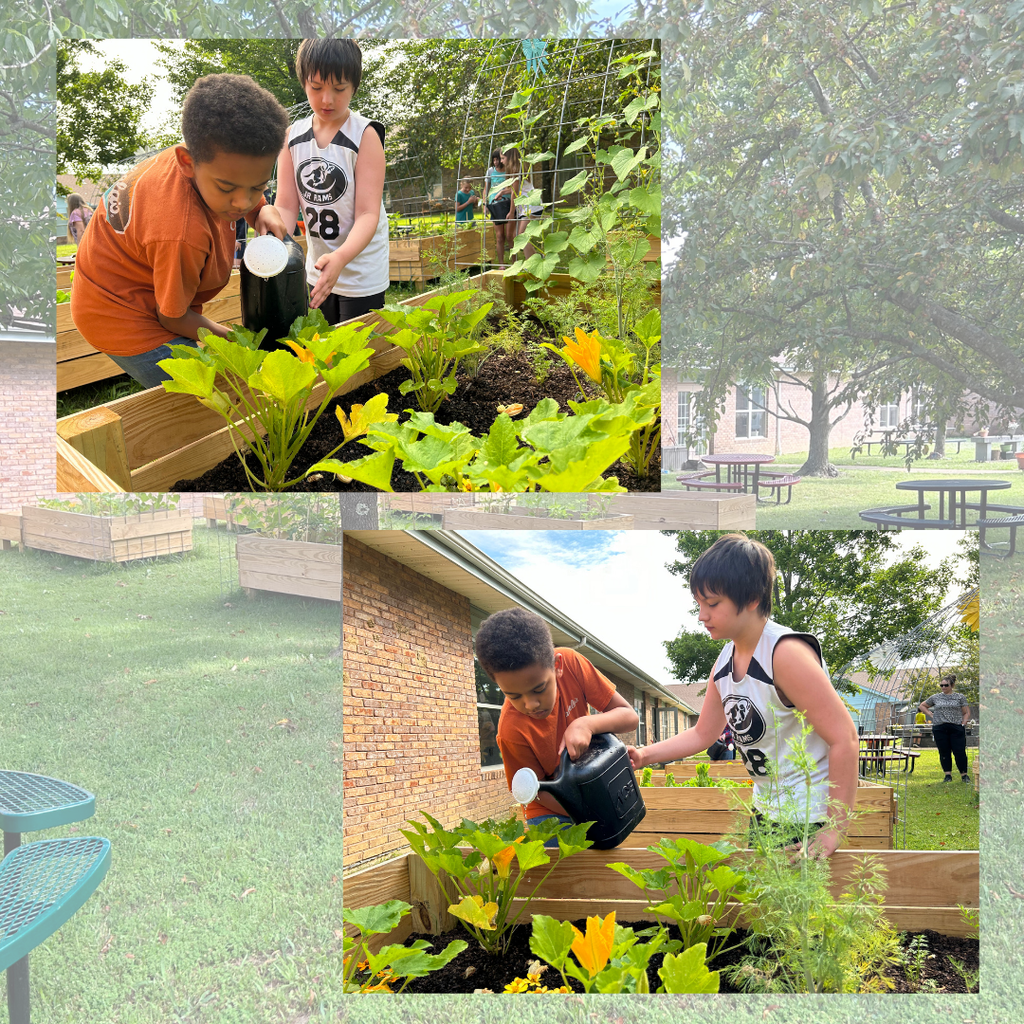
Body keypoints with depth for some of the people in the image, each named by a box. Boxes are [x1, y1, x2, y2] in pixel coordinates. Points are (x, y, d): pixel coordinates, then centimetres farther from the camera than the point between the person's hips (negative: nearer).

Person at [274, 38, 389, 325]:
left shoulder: (365, 135, -14)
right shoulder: (292, 136, 0)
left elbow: (368, 213, -21)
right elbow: (286, 206, -3)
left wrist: (341, 258, -40)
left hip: (362, 277, -5)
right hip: (318, 270, 5)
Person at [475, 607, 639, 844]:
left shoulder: (570, 662, -21)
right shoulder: (512, 731, -29)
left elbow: (630, 717, -15)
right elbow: (539, 791, -14)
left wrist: (586, 724, -34)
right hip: (554, 815, -3)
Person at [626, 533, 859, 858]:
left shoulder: (787, 654, -24)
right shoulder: (724, 662, 2)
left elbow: (844, 738, -26)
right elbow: (702, 734, 14)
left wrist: (833, 832, -24)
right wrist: (644, 755, 1)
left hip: (810, 821, -8)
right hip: (765, 814, 8)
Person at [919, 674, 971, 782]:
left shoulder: (960, 697, 7)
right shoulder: (935, 697, 11)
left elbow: (966, 712, 9)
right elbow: (922, 705, 23)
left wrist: (963, 723, -5)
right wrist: (931, 715, 11)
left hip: (956, 728, -2)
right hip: (939, 728, 2)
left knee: (959, 752, -5)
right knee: (944, 753, 3)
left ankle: (964, 775, 7)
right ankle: (948, 775, 8)